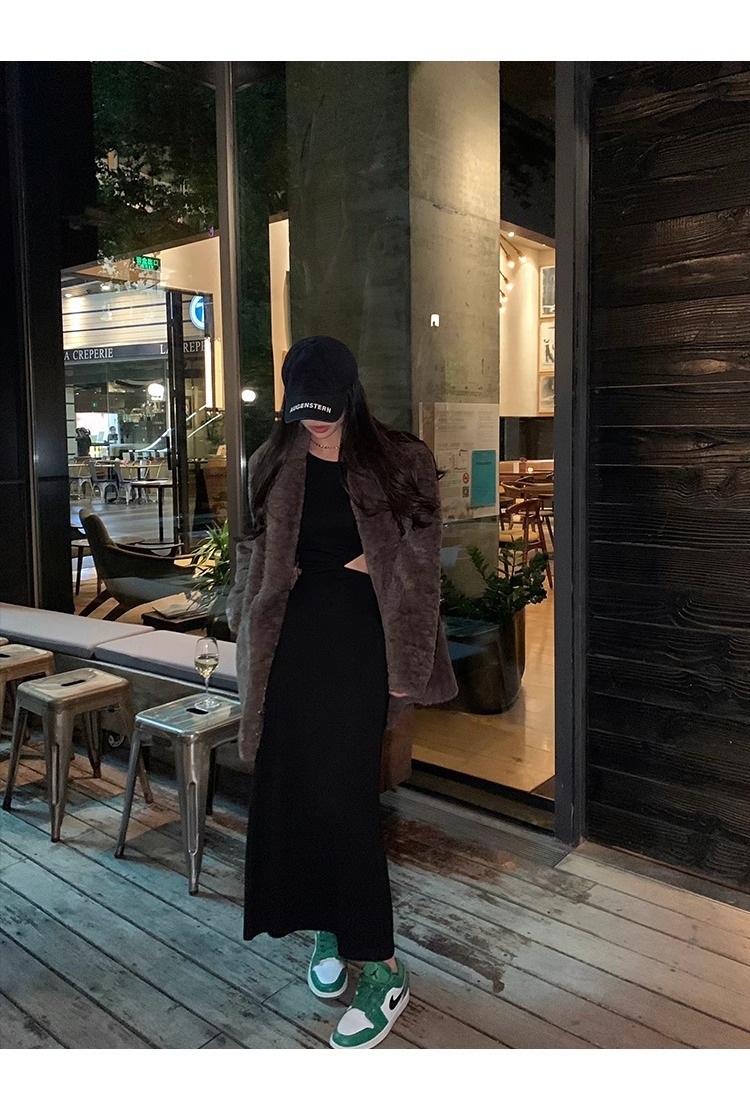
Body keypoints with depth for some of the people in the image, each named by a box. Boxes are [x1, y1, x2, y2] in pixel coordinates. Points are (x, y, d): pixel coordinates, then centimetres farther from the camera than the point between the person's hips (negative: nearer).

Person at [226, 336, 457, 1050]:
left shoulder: (398, 463, -2)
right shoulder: (275, 465, 8)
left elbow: (418, 568, -1)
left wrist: (404, 666, -4)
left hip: (357, 641, -4)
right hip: (289, 641, 4)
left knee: (342, 792, -7)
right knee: (291, 786, 7)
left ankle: (382, 966, 7)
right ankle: (326, 931, 27)